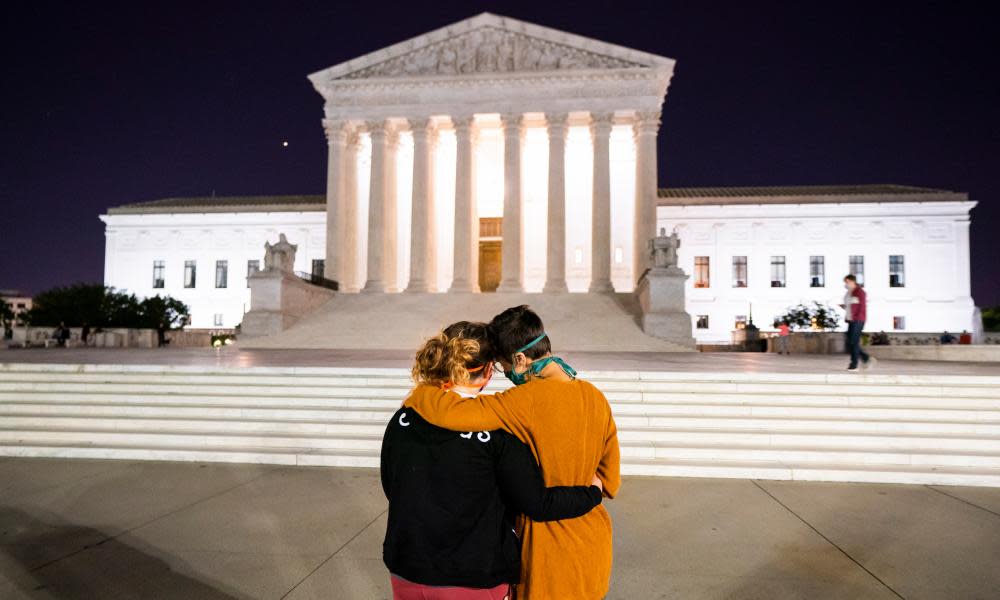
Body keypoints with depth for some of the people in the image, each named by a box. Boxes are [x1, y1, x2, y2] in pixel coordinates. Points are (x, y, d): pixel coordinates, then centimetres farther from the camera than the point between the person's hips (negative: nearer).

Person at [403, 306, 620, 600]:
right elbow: (611, 483, 4)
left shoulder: (529, 401, -27)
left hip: (554, 555, -6)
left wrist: (418, 394, -16)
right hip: (594, 544, 6)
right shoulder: (596, 398, -5)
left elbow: (448, 413, -35)